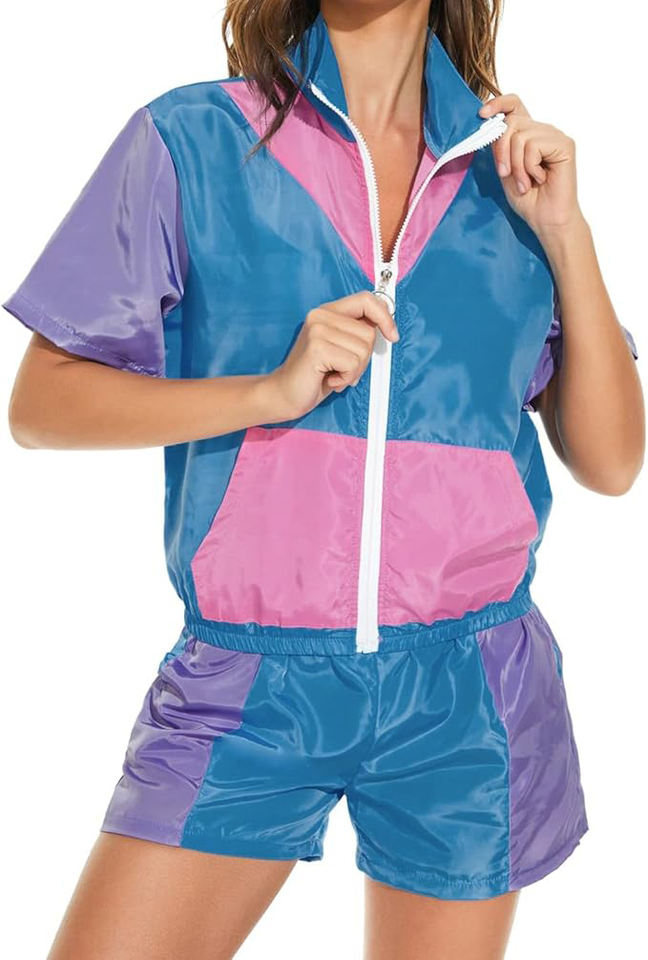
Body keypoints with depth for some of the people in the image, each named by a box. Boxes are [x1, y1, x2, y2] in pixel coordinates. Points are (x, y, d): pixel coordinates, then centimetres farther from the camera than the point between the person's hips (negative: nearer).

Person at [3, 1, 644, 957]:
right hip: (247, 686, -2)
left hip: (467, 697, 2)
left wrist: (566, 233, -4)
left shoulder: (509, 169, 7)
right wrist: (269, 391, -15)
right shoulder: (191, 140, -1)